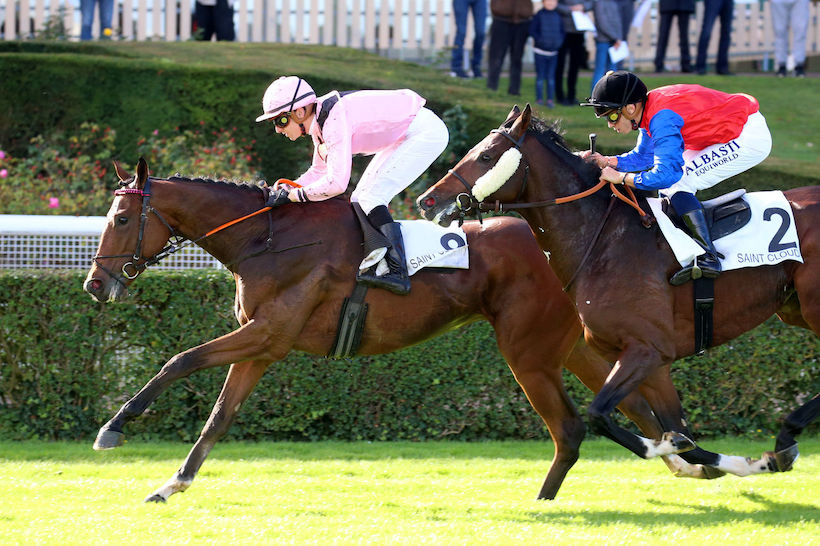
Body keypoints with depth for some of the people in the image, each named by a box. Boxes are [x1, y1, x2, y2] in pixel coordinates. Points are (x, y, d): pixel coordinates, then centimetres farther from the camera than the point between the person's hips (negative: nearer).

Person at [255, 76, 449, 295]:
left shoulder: (335, 120, -28)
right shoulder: (319, 121, 1)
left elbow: (336, 183, -33)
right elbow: (320, 171, 15)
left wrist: (292, 195, -24)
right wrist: (285, 189, 0)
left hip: (425, 132, -10)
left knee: (369, 197, -17)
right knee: (361, 198, 8)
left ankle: (396, 271, -22)